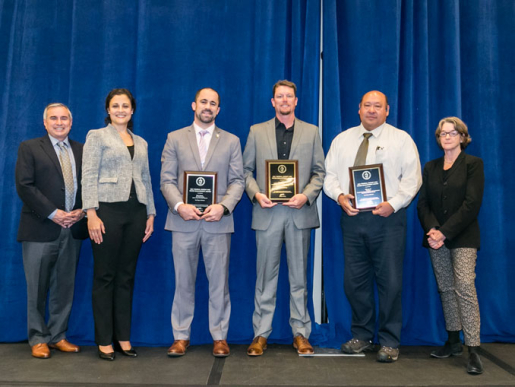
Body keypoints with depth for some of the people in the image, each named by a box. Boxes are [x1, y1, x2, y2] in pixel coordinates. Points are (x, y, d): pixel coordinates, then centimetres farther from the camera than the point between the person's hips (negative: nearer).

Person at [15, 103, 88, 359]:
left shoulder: (82, 151, 14)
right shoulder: (29, 148, 4)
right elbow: (24, 186, -6)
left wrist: (82, 211, -7)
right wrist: (53, 213, -13)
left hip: (73, 229, 3)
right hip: (41, 229, -3)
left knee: (65, 287, 8)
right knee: (38, 288, 4)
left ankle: (58, 336, 20)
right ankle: (38, 339, 17)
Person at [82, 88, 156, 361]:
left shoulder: (141, 143, 18)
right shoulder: (97, 136, 4)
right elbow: (88, 177, -5)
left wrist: (151, 214, 11)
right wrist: (91, 214, -15)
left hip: (136, 212, 5)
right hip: (108, 210, -4)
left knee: (126, 276, 8)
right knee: (105, 276, 1)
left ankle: (123, 337, 17)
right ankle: (104, 340, 11)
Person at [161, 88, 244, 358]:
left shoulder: (231, 141, 11)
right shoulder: (175, 138, 10)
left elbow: (238, 181, 5)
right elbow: (167, 180, 4)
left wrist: (223, 206, -12)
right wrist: (179, 205, -13)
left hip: (218, 221, 0)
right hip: (183, 221, 0)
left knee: (219, 282, 4)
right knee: (183, 281, 6)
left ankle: (219, 337, 16)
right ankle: (181, 336, 18)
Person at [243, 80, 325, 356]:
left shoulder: (311, 132, 10)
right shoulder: (257, 131, 10)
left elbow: (319, 172, 7)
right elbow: (246, 170, 9)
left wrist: (306, 195, -9)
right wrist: (255, 193, -8)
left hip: (299, 212, 1)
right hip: (267, 212, 0)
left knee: (299, 276, 7)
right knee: (266, 276, 4)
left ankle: (300, 333, 18)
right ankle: (261, 334, 14)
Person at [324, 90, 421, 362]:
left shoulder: (401, 139, 4)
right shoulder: (342, 139, 13)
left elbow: (412, 178, -2)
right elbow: (329, 174, 9)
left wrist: (393, 203, -16)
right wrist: (339, 195, -10)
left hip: (388, 218, -3)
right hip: (351, 217, 3)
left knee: (389, 281, 0)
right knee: (354, 279, 9)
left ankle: (389, 342, 14)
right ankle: (362, 335, 25)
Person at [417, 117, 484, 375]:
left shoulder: (473, 164, 0)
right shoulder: (430, 168, 13)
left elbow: (472, 204, -10)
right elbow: (423, 203, 8)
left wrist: (445, 232, -15)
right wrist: (431, 230, -10)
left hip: (462, 237, -4)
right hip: (437, 238, 5)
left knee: (464, 287, -13)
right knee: (446, 289, 8)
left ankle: (473, 350, -11)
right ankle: (453, 341, 19)